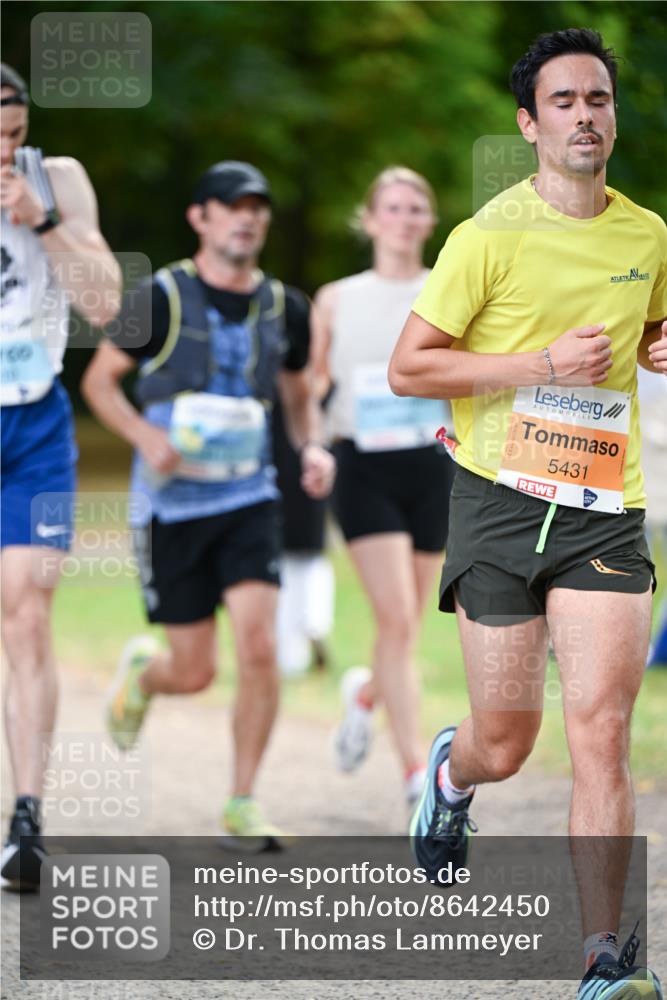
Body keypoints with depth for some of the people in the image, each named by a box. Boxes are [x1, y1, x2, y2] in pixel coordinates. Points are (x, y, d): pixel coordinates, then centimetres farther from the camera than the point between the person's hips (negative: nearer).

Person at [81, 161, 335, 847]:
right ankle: (141, 670, 39)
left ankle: (242, 804, -1)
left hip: (248, 500, 3)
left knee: (259, 649, -15)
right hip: (171, 502, -2)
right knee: (194, 672, 0)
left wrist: (313, 448, 1)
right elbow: (99, 380, 0)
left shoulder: (284, 308, 6)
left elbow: (299, 392, 21)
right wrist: (147, 435, -18)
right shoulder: (164, 296, -6)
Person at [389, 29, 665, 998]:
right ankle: (450, 770, 42)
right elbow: (408, 366, -5)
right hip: (502, 501, -2)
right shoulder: (489, 236, -5)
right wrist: (542, 363, -15)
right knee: (506, 745, 4)